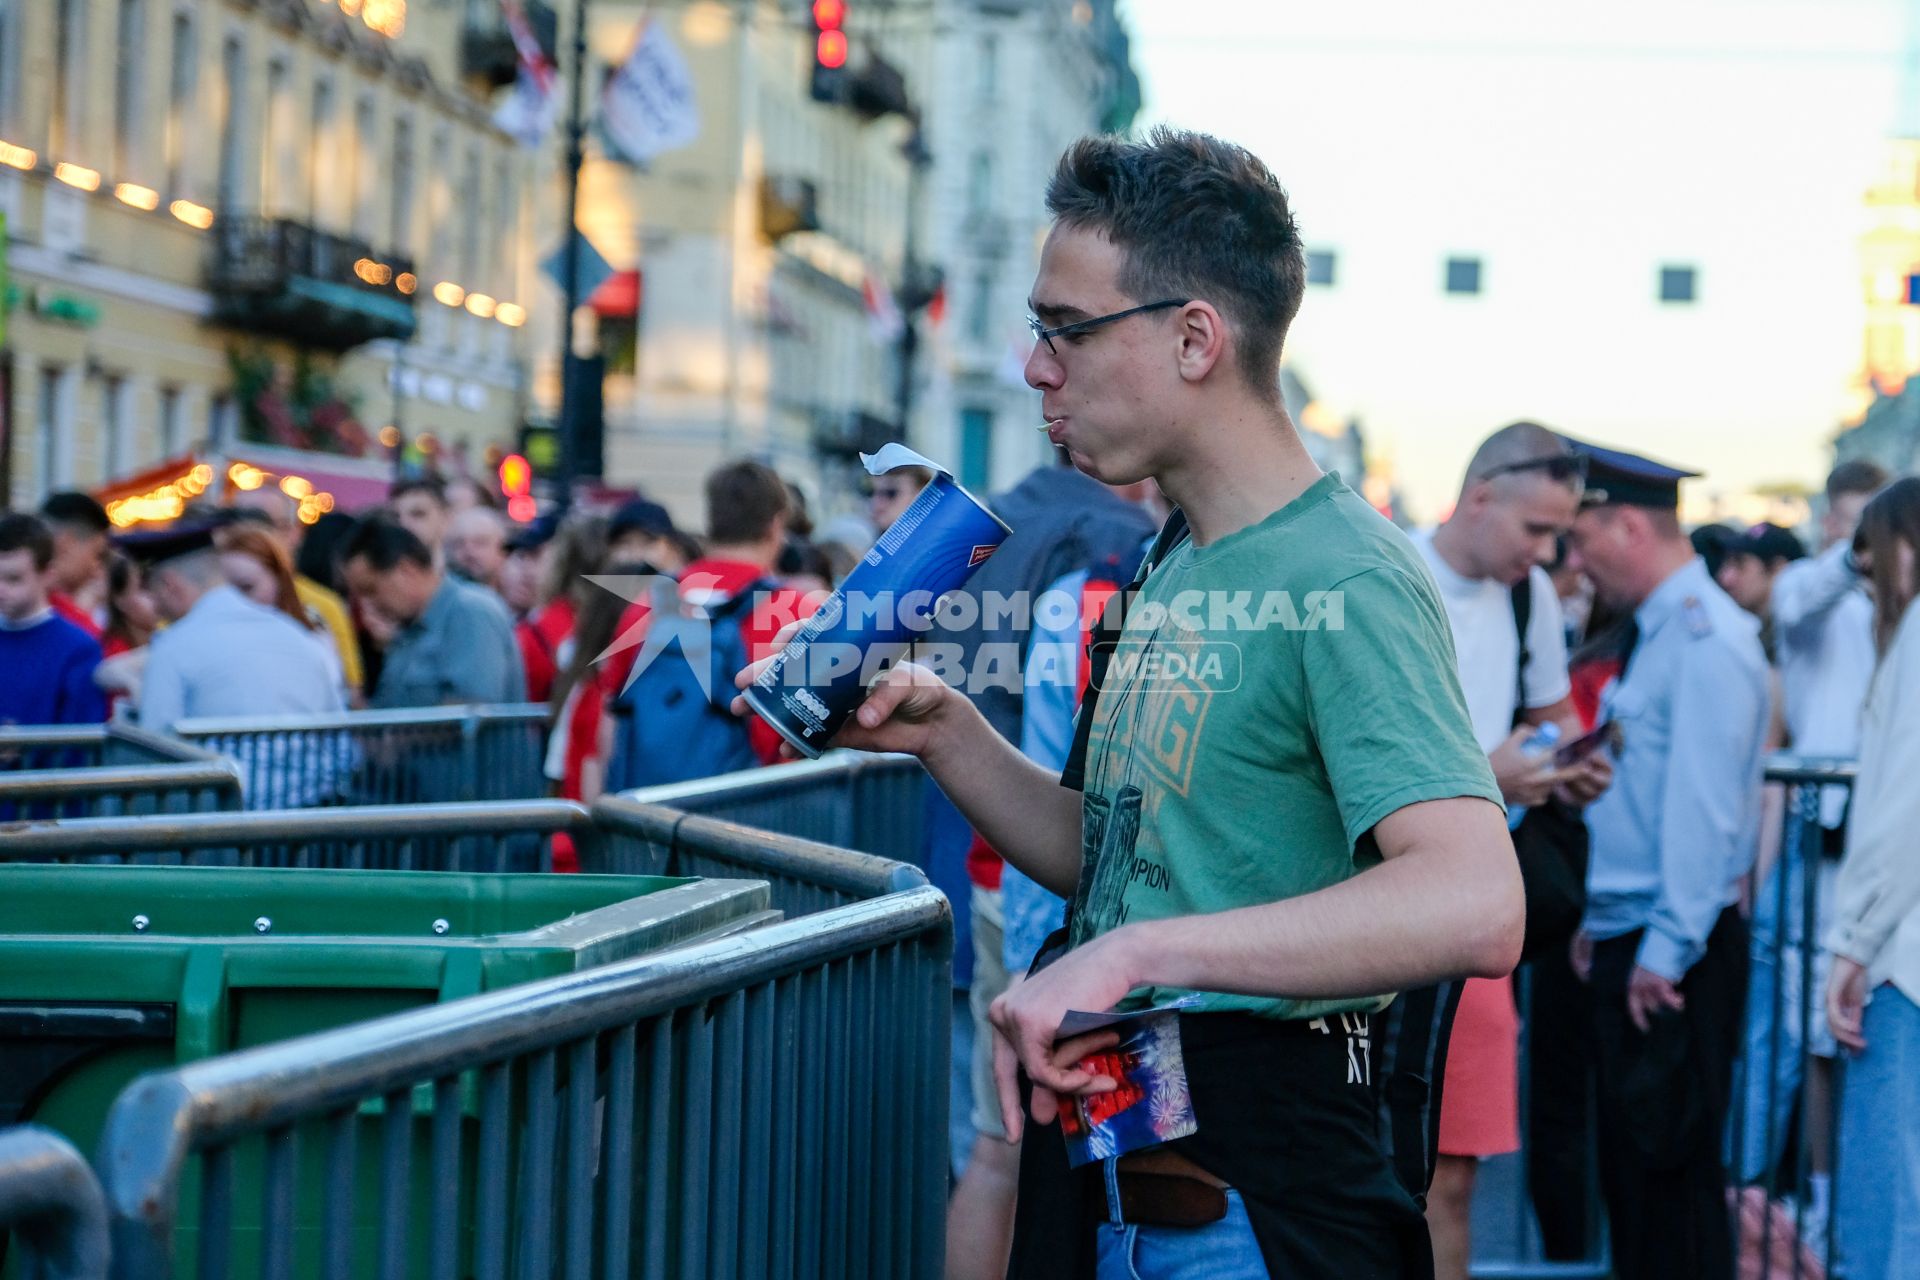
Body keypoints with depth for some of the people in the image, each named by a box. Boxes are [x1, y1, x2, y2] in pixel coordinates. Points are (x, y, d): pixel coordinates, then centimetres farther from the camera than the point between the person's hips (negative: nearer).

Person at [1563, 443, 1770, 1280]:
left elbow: (1703, 806, -20)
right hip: (1630, 942, 10)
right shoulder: (1662, 631, 16)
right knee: (1628, 1168, 13)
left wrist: (1666, 952, -21)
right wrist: (1601, 924, 18)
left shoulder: (1706, 638, -15)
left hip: (1673, 957, -10)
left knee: (1672, 1165, -6)